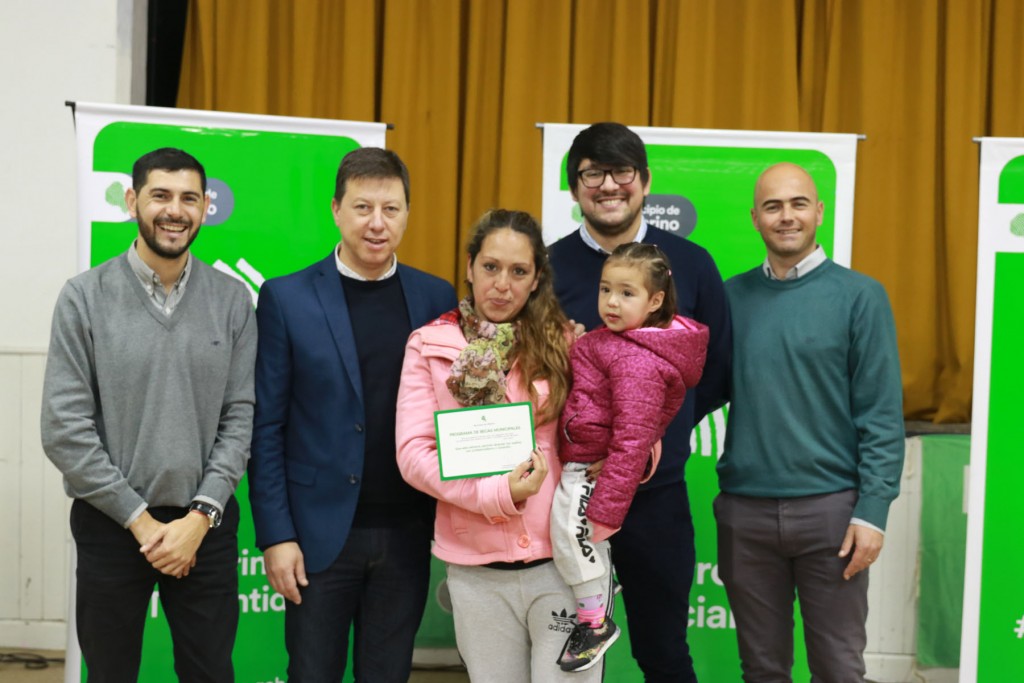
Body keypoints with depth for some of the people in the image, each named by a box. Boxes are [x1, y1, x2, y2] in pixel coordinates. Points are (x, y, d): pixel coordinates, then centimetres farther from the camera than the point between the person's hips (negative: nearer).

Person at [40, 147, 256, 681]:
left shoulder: (232, 301, 1)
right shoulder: (84, 297, -5)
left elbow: (240, 417, 0)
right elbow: (65, 430, -8)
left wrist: (199, 517, -9)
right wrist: (140, 519, -10)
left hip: (205, 525, 1)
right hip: (111, 523, -1)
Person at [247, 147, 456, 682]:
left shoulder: (436, 297, 4)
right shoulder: (287, 298, -3)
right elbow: (266, 426, -4)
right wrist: (275, 535, -8)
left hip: (407, 534, 2)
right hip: (321, 532, -2)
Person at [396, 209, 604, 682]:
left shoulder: (564, 341, 4)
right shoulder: (429, 345, 1)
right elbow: (413, 453, -4)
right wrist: (498, 493, -14)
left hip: (566, 558, 0)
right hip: (478, 570, 0)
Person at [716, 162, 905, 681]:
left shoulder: (859, 295, -2)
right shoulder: (731, 296, 6)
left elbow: (881, 414, -5)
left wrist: (873, 511, -11)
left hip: (830, 507, -2)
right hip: (744, 508, 3)